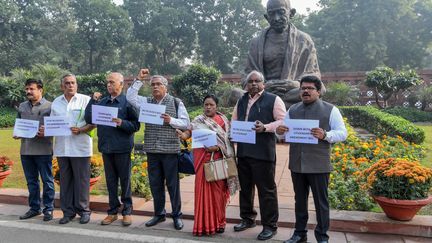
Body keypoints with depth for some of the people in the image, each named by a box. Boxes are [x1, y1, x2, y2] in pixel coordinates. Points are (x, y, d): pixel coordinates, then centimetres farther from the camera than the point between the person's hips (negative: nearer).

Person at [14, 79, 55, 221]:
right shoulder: (22, 106, 14)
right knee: (31, 181, 14)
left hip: (43, 150, -5)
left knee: (47, 180, 3)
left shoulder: (49, 106, -3)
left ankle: (48, 209, 12)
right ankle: (34, 208, 26)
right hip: (26, 149, 6)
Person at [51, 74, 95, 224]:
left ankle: (83, 210, 14)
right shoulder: (56, 102, 14)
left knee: (81, 180, 1)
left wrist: (80, 130, -19)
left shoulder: (86, 100, 0)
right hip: (62, 148, 4)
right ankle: (68, 212, 20)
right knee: (65, 181, 10)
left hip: (80, 148, -4)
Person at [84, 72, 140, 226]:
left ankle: (127, 211, 17)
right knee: (110, 180, 12)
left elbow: (136, 125, -6)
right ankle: (113, 211, 23)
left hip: (122, 148, -4)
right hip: (106, 147, 5)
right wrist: (93, 101, -3)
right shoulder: (102, 102, 10)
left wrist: (122, 123, -22)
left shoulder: (127, 102, -3)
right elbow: (89, 119, 3)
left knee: (125, 180, 5)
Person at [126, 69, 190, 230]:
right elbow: (130, 97, 2)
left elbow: (186, 123, -1)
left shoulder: (176, 102, 3)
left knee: (172, 184, 3)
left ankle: (177, 215, 16)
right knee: (155, 184, 11)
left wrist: (171, 121, -17)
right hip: (152, 150, 4)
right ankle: (159, 214, 26)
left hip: (170, 150, -3)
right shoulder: (147, 102, 12)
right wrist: (139, 80, 1)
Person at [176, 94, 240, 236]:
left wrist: (218, 147, -11)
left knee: (218, 190, 5)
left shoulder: (223, 120, 6)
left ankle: (218, 222, 21)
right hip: (202, 159, 0)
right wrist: (183, 135, -27)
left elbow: (227, 139, 5)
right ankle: (204, 224, 9)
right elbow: (189, 132, -6)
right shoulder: (198, 121, 6)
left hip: (218, 159, 0)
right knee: (203, 189, 0)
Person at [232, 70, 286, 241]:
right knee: (245, 187, 16)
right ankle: (247, 218, 32)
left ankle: (270, 226, 14)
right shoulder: (241, 101, 17)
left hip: (263, 152, -6)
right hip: (243, 151, 6)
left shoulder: (273, 100, -2)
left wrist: (265, 127, -22)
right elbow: (234, 122, 23)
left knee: (266, 189, 1)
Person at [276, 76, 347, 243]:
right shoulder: (292, 110, 10)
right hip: (297, 164, 4)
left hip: (318, 165, -4)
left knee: (321, 202, 7)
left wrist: (325, 135, -24)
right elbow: (283, 130, 15)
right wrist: (279, 130, -10)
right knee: (300, 200, 15)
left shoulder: (330, 110, -2)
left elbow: (342, 133, -5)